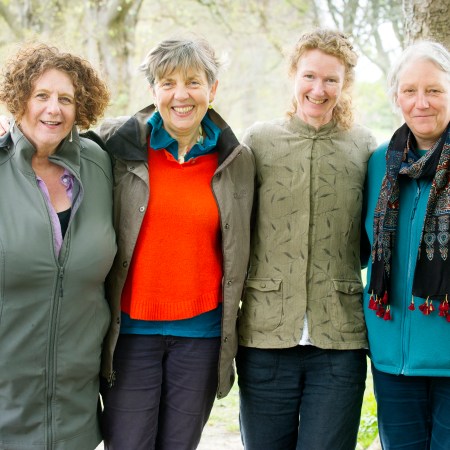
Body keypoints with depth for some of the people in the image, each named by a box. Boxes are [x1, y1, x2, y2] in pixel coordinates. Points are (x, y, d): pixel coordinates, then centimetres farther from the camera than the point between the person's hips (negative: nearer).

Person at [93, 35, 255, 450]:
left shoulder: (237, 161, 4)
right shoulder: (118, 143, -2)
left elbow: (238, 252, 12)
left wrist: (231, 330, 12)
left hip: (202, 332, 2)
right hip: (131, 327, -1)